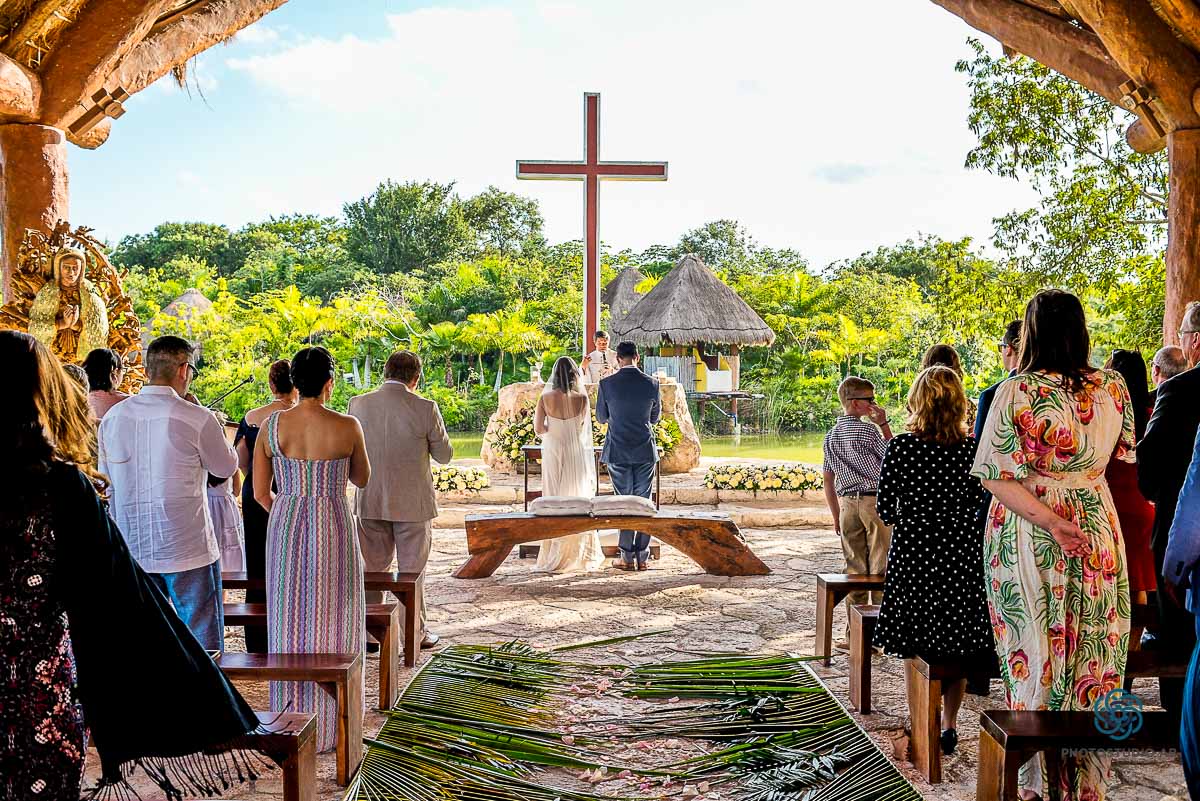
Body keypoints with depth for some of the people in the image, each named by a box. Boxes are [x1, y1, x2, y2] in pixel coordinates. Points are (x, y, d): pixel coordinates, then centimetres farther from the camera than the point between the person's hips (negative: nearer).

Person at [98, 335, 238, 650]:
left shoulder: (112, 417, 2)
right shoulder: (197, 418, -14)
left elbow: (106, 480, 11)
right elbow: (226, 468, 1)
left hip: (132, 549, 5)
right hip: (188, 549, -5)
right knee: (202, 639, 6)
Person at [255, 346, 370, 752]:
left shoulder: (271, 425, -4)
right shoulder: (347, 426, -11)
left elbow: (260, 493, 1)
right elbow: (362, 479, 6)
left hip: (284, 531, 3)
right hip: (333, 532, -2)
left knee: (289, 624, 15)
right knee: (331, 625, 10)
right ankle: (328, 726, 18)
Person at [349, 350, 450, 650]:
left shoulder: (358, 405, -6)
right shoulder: (425, 409, -15)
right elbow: (444, 455, -4)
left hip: (370, 502, 3)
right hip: (413, 502, -3)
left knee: (372, 569, 15)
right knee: (412, 569, 10)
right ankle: (415, 633, 19)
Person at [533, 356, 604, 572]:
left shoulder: (546, 398, -9)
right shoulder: (581, 398, -10)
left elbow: (538, 429, -8)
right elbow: (584, 427, 2)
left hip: (553, 452, 1)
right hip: (576, 453, -1)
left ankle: (554, 556, 11)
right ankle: (578, 556, 12)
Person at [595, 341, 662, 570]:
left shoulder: (607, 384, -8)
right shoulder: (651, 384, -4)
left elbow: (601, 417, 4)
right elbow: (655, 417, 9)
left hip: (618, 451, -1)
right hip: (645, 451, 1)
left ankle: (627, 557, 5)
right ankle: (642, 557, 9)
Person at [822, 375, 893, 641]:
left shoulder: (830, 436, 11)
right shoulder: (867, 430, -10)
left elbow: (828, 481, 14)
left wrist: (836, 516, 20)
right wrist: (884, 424, 4)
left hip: (848, 503, 6)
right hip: (875, 501, -6)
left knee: (854, 569, 9)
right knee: (880, 569, 0)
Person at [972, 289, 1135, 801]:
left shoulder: (1016, 391, -14)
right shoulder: (1112, 388, -2)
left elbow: (995, 476, -18)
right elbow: (1122, 457, 13)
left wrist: (1049, 521, -19)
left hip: (1028, 537, -3)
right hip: (1098, 533, 3)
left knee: (1036, 655, 6)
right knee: (1093, 655, 11)